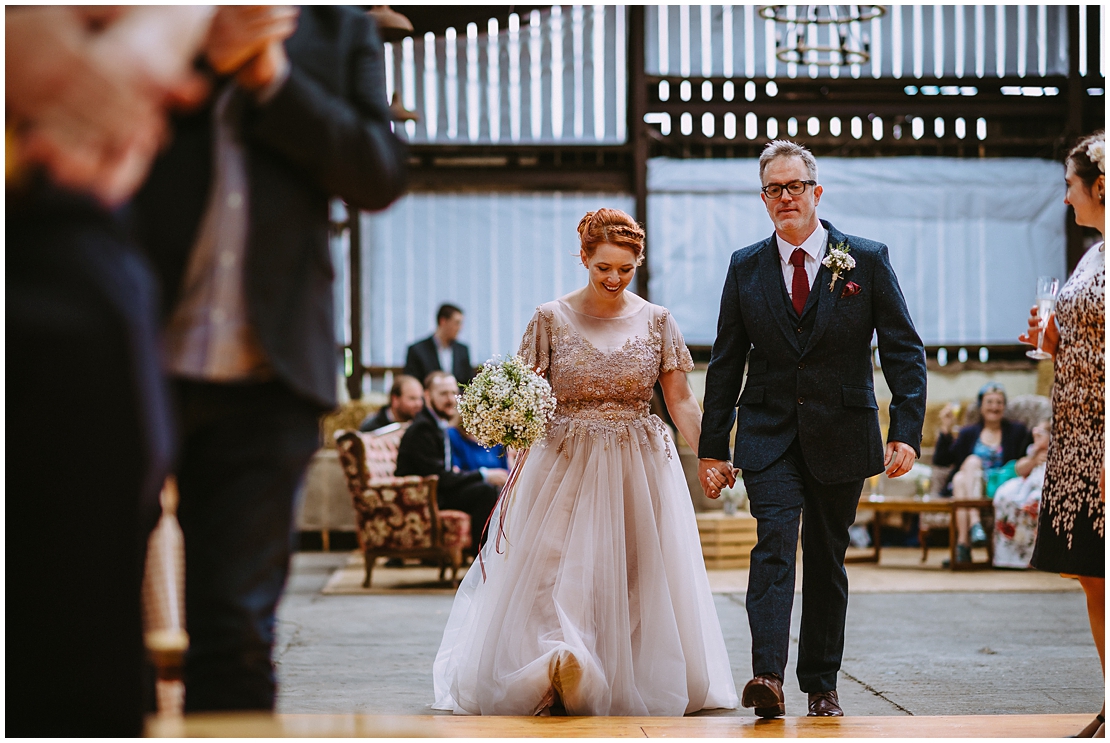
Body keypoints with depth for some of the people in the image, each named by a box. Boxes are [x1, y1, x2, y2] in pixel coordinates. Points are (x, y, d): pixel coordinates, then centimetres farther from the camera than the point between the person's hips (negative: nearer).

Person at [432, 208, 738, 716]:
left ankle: (632, 683, 11)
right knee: (557, 575, -7)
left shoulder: (657, 322, 3)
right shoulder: (551, 319, 0)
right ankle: (558, 670, -5)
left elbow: (680, 402, 2)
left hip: (640, 469, 1)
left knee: (639, 579, 3)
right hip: (565, 467, -1)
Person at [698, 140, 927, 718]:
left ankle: (821, 685, 19)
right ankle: (768, 677, -28)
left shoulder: (868, 260, 0)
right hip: (768, 433, 0)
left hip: (841, 434, 0)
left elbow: (904, 351, -1)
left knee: (827, 560, 8)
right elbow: (725, 363, 9)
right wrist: (712, 448, 6)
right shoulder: (745, 268, 5)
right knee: (774, 541, -18)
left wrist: (907, 431, -12)